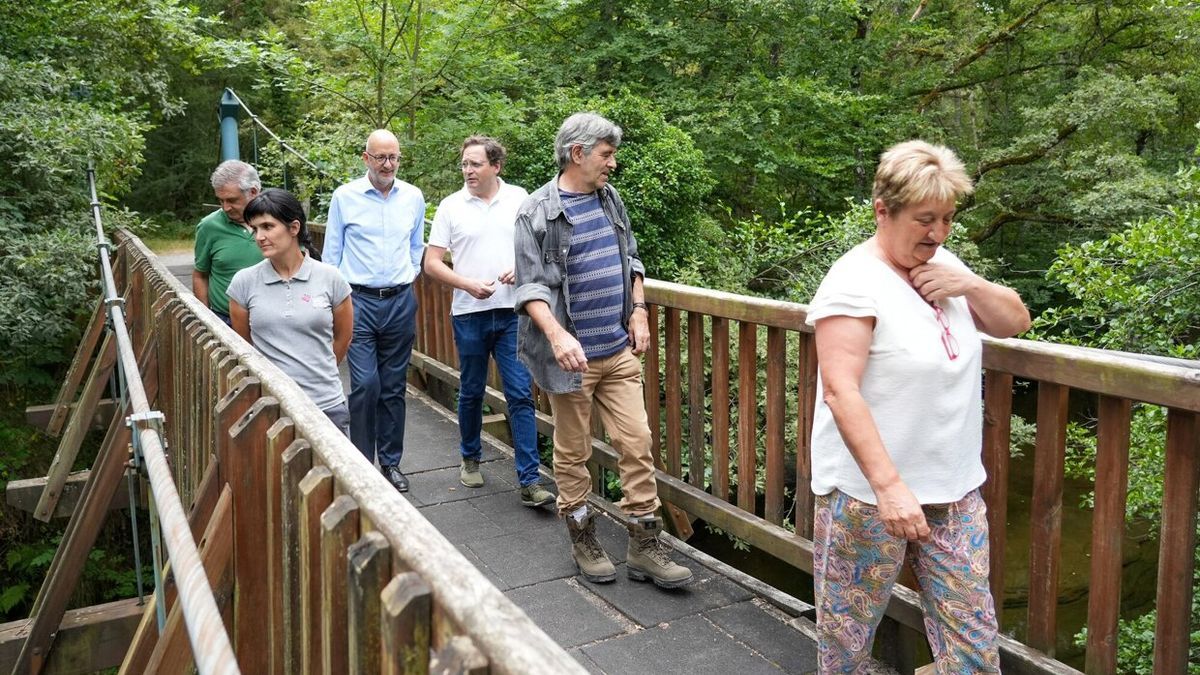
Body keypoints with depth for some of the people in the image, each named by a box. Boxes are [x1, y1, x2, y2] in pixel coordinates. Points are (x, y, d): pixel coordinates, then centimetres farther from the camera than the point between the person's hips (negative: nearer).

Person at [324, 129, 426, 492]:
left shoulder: (413, 197, 6)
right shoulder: (344, 196, -1)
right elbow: (332, 253, 4)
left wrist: (407, 276, 10)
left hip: (400, 302, 3)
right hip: (359, 300, -2)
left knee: (394, 387, 9)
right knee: (365, 384, -11)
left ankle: (390, 462, 21)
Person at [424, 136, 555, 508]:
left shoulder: (519, 199, 4)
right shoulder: (450, 206, 2)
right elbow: (432, 263, 1)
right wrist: (468, 285, -13)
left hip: (513, 313, 0)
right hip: (469, 314, 0)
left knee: (521, 395, -4)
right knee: (471, 392, 13)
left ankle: (529, 481, -2)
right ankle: (470, 458, 35)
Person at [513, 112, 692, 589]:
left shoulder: (610, 199, 9)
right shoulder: (537, 213, -9)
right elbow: (531, 286, -12)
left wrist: (639, 310, 8)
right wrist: (557, 334, -26)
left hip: (620, 350, 5)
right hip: (572, 356, -5)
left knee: (637, 444, 3)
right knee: (573, 452, 8)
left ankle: (645, 545, 14)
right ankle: (582, 539, 25)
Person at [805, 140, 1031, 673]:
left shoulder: (943, 266, 8)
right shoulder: (855, 282, -16)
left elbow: (1015, 323, 16)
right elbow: (840, 392, -24)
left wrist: (971, 285, -5)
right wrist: (888, 485, -31)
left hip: (955, 489, 7)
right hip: (867, 493, -7)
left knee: (972, 629, 12)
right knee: (849, 628, 10)